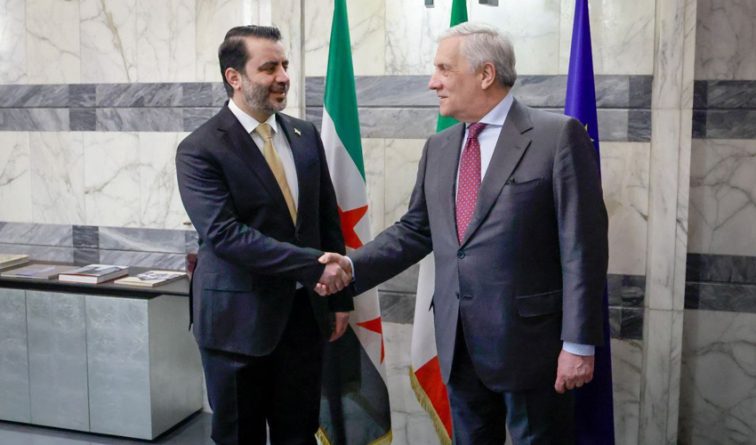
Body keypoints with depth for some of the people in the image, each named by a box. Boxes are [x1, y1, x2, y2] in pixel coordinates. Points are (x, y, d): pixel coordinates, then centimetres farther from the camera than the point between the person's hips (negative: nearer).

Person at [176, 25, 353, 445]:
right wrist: (312, 265, -25)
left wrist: (340, 296, 9)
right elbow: (223, 234, -22)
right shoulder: (200, 150, -11)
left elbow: (328, 220, 11)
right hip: (239, 318, -4)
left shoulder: (305, 135, 6)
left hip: (303, 311, 5)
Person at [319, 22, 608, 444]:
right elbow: (415, 230, 13)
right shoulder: (439, 148, 10)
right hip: (460, 342, 6)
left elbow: (582, 247, -12)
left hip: (530, 337, -5)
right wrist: (353, 266, -1)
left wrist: (579, 343, -14)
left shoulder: (558, 135, -9)